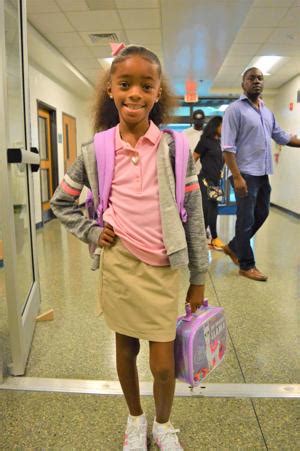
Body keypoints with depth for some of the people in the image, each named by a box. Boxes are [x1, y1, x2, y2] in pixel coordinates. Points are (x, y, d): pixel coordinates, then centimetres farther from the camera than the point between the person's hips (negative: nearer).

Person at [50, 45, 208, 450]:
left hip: (163, 270, -1)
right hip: (118, 265, 2)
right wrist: (91, 232, -3)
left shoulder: (175, 148, -7)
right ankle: (135, 418, 47)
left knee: (164, 365, 7)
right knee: (126, 349, 19)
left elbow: (194, 216, -3)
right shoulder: (96, 151, -3)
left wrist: (199, 279, -1)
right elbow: (61, 202, 12)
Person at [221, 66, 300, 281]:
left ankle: (233, 247, 32)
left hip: (263, 174, 8)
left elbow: (282, 136, 22)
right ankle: (247, 265, 12)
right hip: (246, 174, -8)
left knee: (262, 214, 16)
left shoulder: (267, 111, 16)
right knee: (246, 219, -1)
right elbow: (228, 146, -15)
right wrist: (237, 177, -21)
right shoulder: (235, 109, -8)